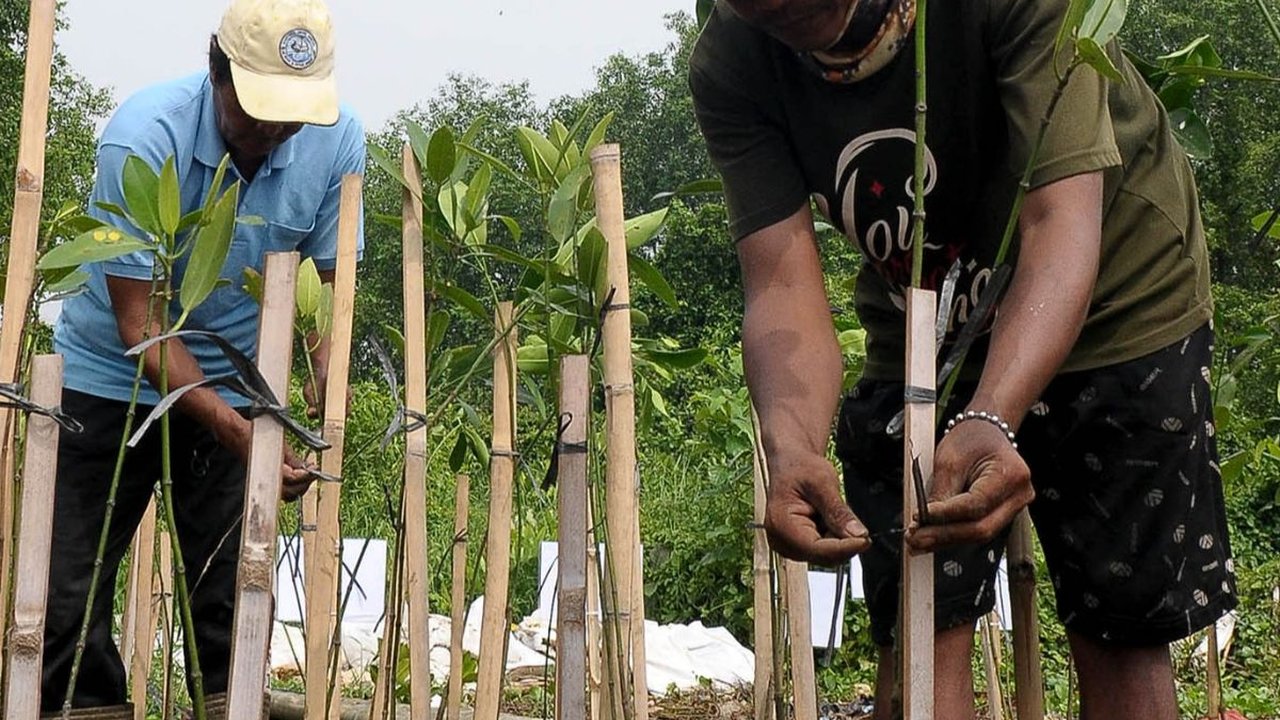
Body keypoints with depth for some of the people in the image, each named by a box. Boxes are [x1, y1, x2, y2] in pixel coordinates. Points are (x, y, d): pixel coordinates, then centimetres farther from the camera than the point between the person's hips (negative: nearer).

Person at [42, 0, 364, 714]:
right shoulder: (145, 136, -26)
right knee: (66, 598, -3)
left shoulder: (337, 138, -15)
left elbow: (328, 278, -2)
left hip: (236, 385, 2)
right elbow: (139, 320, -24)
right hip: (109, 379, -2)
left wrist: (328, 369, -24)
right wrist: (237, 433, -33)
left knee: (230, 600, -2)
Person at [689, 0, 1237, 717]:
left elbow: (1062, 219, -39)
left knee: (1120, 632, 0)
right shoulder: (729, 67, -22)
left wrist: (989, 420, -55)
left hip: (1112, 310, -2)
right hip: (920, 331, 3)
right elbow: (784, 283, -27)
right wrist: (793, 448, -47)